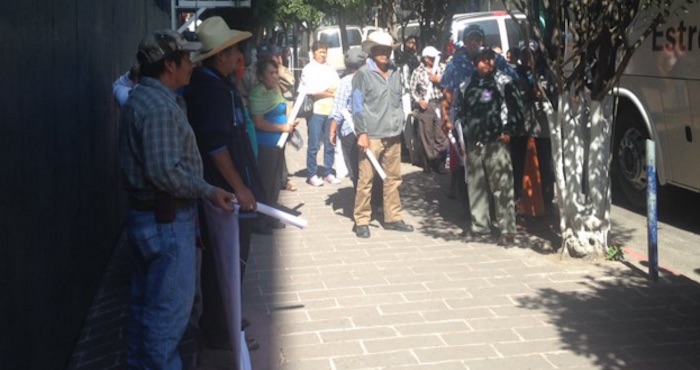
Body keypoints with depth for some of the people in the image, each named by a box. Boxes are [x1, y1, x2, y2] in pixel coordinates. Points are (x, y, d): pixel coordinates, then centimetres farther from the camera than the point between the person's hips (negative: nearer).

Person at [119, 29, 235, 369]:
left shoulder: (142, 97, 11)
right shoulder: (159, 105, -21)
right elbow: (165, 171, -28)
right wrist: (208, 191, -18)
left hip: (145, 213, 11)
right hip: (166, 220, -11)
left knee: (146, 300, 20)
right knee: (170, 306, -1)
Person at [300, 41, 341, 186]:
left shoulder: (330, 68, 16)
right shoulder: (308, 69, 1)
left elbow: (339, 86, 8)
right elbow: (311, 90, -9)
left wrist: (327, 91, -10)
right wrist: (330, 92, -1)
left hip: (331, 111, 4)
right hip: (316, 111, -4)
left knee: (330, 144, 7)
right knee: (314, 145, -4)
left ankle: (328, 173, 16)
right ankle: (311, 175, 3)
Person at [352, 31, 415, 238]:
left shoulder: (395, 73, 11)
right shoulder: (363, 74, -5)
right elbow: (357, 106, -8)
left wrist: (400, 124, 14)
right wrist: (362, 133, -14)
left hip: (393, 135, 6)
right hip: (372, 135, -6)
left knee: (393, 178, 10)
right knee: (366, 179, -3)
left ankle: (392, 218, 20)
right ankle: (362, 221, 5)